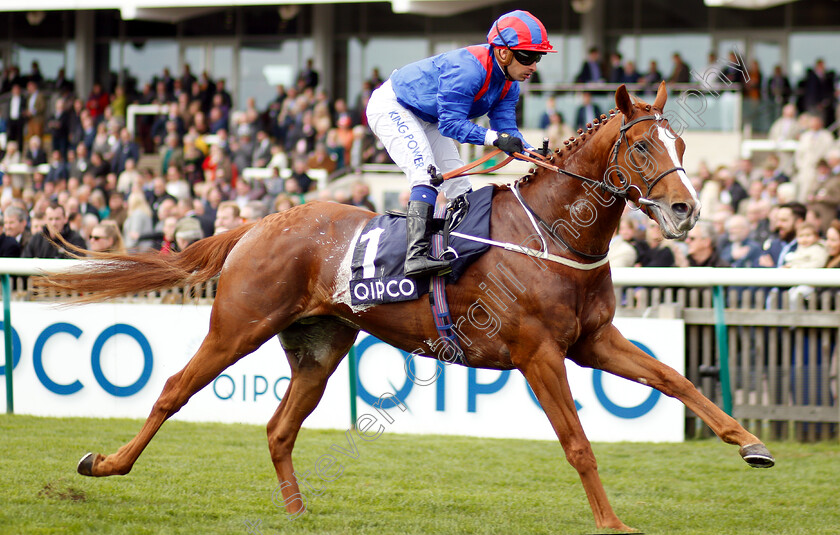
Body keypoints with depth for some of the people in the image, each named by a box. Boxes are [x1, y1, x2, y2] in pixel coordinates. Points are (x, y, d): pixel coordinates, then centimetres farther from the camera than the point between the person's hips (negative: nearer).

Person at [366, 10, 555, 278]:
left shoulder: (509, 85, -6)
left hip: (427, 120, 10)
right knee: (427, 174, -26)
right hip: (391, 108, -10)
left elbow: (506, 129, -10)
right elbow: (451, 124, -35)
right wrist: (494, 138, -45)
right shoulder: (468, 69, -35)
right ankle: (416, 256, -36)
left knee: (459, 185, 5)